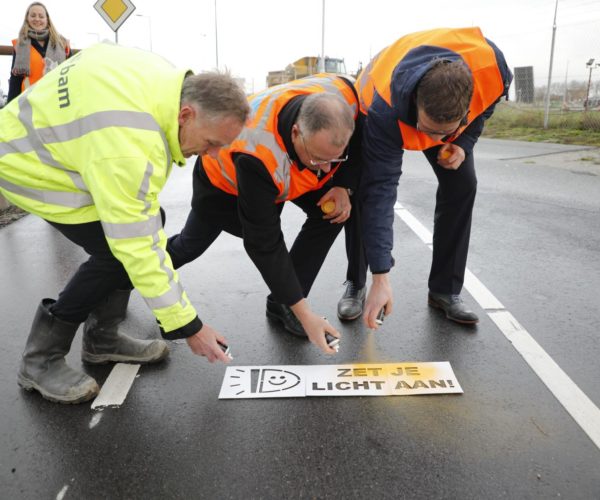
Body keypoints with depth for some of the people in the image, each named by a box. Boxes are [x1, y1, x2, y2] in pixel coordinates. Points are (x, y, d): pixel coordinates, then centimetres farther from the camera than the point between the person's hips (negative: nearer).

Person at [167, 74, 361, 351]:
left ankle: (281, 305, -6)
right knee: (193, 243, 17)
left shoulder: (344, 97, -35)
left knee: (335, 212, -21)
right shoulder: (257, 155, -48)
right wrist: (304, 313, -38)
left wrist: (343, 185, -24)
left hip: (291, 167, 4)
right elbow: (264, 244, -40)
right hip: (226, 177, -3)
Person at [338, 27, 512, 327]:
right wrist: (381, 278, -47)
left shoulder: (492, 67, -37)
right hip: (391, 111, -2)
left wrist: (464, 142, -26)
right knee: (364, 188, -19)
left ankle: (445, 290, 1)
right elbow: (380, 191, -46)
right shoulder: (383, 109, -47)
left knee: (461, 185, -12)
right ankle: (356, 285, 0)